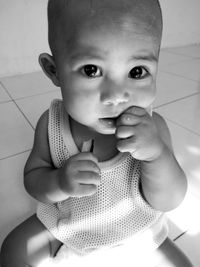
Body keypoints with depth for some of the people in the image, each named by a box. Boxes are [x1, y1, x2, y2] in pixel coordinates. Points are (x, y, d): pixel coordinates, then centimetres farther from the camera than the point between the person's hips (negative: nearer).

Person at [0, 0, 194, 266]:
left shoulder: (152, 127, -26)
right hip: (65, 223, 1)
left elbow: (168, 202, -23)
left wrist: (157, 154, -42)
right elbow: (32, 177, -13)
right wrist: (59, 183, -36)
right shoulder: (51, 123, -23)